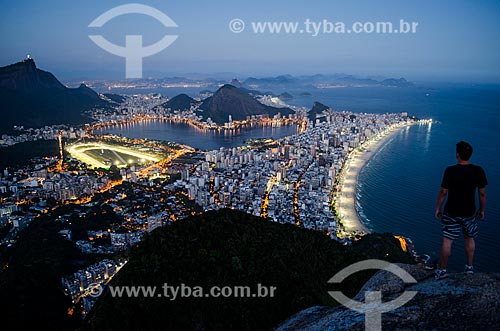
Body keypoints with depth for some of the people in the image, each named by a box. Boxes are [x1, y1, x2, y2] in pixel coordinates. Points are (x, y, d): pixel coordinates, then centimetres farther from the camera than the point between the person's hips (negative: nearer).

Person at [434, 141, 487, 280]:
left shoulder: (450, 171, -18)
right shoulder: (478, 171, -11)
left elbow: (443, 192, -12)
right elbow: (482, 194, -3)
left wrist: (438, 208, 2)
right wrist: (482, 210, 12)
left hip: (451, 212, -3)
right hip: (469, 212, 3)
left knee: (447, 241, 5)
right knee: (469, 239, 23)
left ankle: (442, 270, 15)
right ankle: (469, 267, 35)